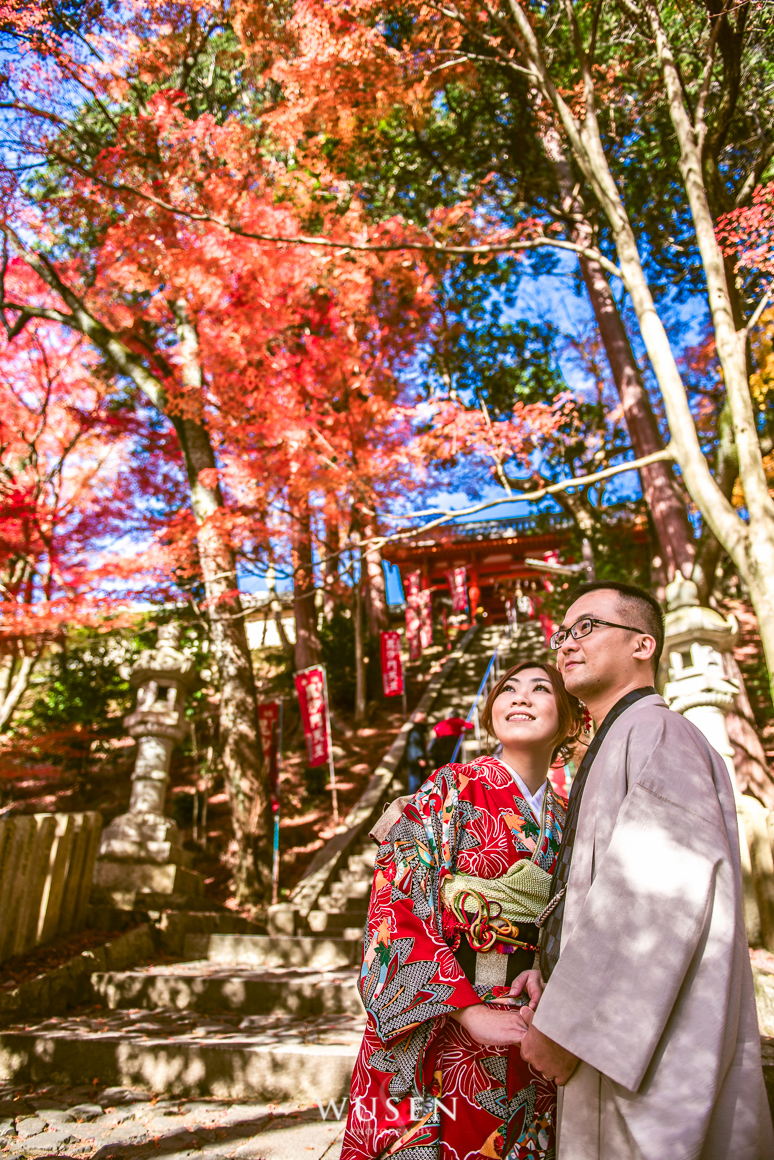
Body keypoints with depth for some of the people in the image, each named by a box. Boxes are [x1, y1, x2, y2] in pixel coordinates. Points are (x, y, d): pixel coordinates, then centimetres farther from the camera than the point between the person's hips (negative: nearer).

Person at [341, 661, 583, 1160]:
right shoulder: (452, 791, -9)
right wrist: (471, 1012, -21)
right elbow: (395, 909, -15)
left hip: (527, 1032, 5)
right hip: (440, 1034, -4)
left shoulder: (564, 821, 7)